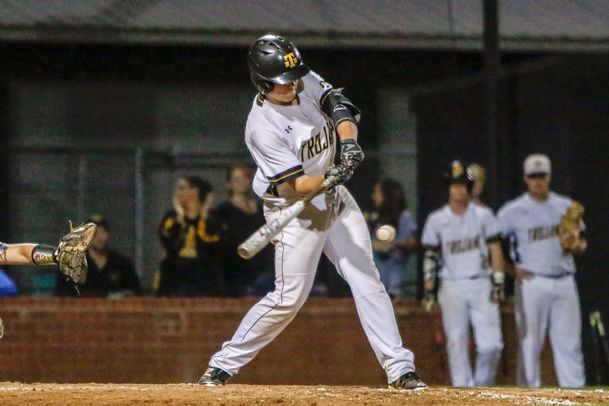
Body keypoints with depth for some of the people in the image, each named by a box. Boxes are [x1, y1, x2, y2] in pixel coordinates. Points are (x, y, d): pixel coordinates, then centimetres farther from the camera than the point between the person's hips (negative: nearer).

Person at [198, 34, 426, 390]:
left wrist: (349, 142, -30)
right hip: (295, 211, -7)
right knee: (289, 298, -8)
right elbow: (297, 184, -26)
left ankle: (399, 367, 2)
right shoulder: (262, 127, -25)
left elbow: (340, 107, -9)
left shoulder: (306, 82, -6)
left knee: (367, 279, 1)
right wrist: (329, 177, -45)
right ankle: (224, 364, 5)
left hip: (336, 200, 7)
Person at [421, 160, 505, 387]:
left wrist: (498, 283, -5)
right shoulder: (437, 220, 7)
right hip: (452, 287, 0)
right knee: (457, 345, -3)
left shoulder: (483, 215, 6)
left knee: (491, 344, -9)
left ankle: (483, 386, 12)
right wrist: (428, 290, 0)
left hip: (481, 285, 0)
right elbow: (430, 257, 8)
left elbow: (495, 249, 4)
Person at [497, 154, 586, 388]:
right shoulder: (513, 211, 1)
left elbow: (581, 243, 17)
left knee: (570, 342, 1)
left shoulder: (566, 206, 13)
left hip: (564, 283, 3)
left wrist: (576, 246, -7)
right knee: (530, 341, -2)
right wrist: (513, 269, -9)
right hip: (532, 283, -3)